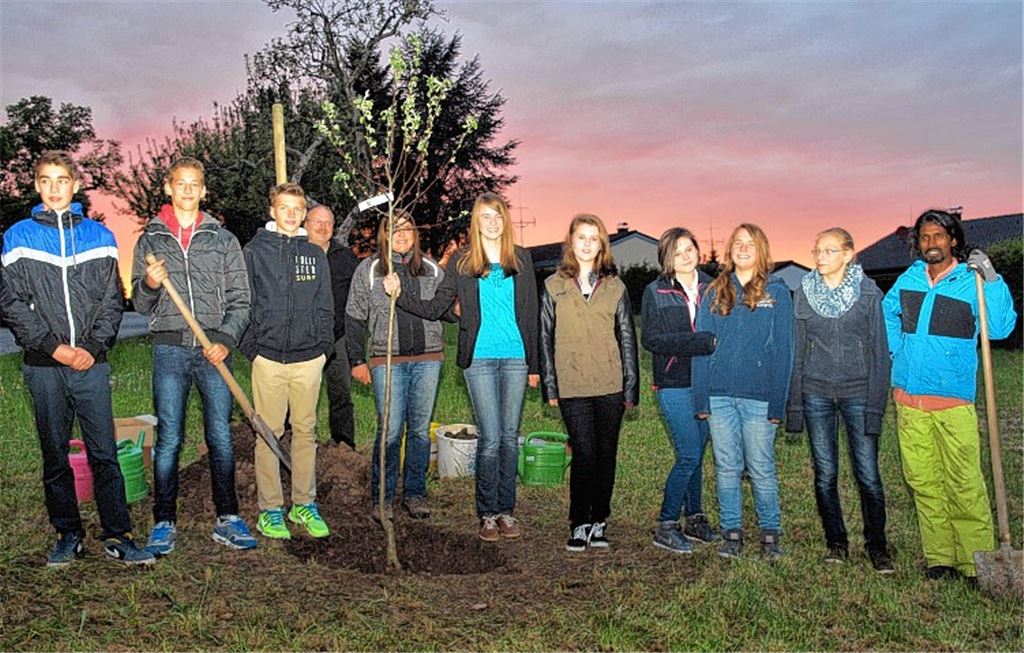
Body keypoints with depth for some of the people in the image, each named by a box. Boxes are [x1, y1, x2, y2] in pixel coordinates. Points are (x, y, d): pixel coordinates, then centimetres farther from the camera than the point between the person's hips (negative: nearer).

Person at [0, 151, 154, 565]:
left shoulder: (99, 236, 9)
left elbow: (113, 300, 7)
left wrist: (93, 347, -6)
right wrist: (56, 348, -9)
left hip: (92, 363, 0)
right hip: (44, 366, 0)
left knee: (104, 452, 0)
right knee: (55, 455, 8)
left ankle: (118, 536, 6)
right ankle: (68, 536, 20)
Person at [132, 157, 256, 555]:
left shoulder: (223, 239, 10)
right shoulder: (150, 238, 11)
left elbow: (240, 300, 6)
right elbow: (141, 305, 10)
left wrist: (227, 340, -8)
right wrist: (149, 285, -12)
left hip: (215, 349, 0)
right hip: (169, 348, 0)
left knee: (221, 436, 2)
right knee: (168, 439, 1)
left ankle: (227, 519, 12)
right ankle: (164, 522, 12)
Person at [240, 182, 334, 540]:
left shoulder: (315, 254, 11)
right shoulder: (254, 251, 2)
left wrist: (324, 346, 6)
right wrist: (250, 347, -4)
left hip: (309, 358, 3)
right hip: (268, 357, -3)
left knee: (305, 431, 9)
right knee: (269, 433, 2)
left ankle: (304, 504, 19)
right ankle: (270, 508, 12)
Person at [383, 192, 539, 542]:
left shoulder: (521, 259, 8)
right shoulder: (461, 262, 4)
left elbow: (531, 313, 10)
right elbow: (434, 309, 4)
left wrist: (534, 364, 9)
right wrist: (400, 294, -10)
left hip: (516, 357, 2)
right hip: (480, 358, -2)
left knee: (510, 436, 7)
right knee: (490, 438, -4)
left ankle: (506, 510, 19)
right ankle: (488, 513, 11)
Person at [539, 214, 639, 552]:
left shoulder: (615, 287, 9)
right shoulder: (554, 286, 6)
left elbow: (627, 338, 10)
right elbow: (545, 338, 6)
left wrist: (631, 387, 5)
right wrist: (550, 387, 1)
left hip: (610, 385, 2)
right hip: (572, 386, -2)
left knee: (606, 454, 7)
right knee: (584, 454, -6)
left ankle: (599, 521, 21)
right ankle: (579, 524, 8)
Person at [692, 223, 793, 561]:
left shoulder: (777, 291, 2)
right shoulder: (714, 292, 9)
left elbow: (783, 349, -1)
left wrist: (778, 401, -8)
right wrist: (701, 397, -1)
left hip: (758, 395, -2)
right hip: (719, 395, 3)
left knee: (761, 468, 5)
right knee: (726, 467, 9)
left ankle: (770, 532, 21)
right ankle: (732, 531, 21)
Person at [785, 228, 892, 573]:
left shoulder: (869, 293, -1)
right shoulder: (804, 293, 5)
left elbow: (879, 351, -1)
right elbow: (797, 350, 7)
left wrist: (876, 404, -8)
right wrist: (794, 404, 4)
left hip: (857, 392, -2)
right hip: (816, 393, 2)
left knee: (868, 475, -2)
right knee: (825, 474, 7)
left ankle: (877, 547, 16)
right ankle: (836, 542, 22)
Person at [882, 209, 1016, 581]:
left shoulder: (972, 281, -2)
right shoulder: (909, 279, 11)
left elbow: (1000, 328, -11)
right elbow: (887, 313, 28)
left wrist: (992, 282, -17)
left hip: (953, 399, -4)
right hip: (909, 398, 4)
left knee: (965, 483, -6)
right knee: (922, 481, 8)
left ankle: (975, 561, 4)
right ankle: (938, 557, 17)